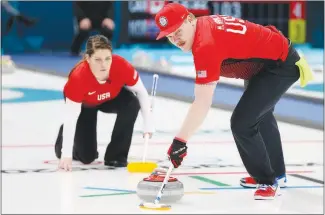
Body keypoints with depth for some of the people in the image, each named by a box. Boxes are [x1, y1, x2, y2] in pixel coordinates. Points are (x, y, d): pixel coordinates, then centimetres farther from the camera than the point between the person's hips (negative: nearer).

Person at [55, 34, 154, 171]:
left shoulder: (122, 66, -37)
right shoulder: (78, 77, -42)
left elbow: (141, 91, -17)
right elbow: (70, 118, -36)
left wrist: (148, 122, -20)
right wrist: (66, 155, -38)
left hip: (112, 97, 2)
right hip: (84, 104, -2)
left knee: (131, 104, -31)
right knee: (86, 156, -6)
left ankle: (115, 155, -13)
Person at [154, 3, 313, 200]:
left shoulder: (206, 45, -33)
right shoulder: (205, 25, -4)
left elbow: (202, 104, -36)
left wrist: (180, 141, -36)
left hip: (280, 65, -11)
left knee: (242, 123, -18)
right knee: (260, 115, 29)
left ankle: (268, 182, 0)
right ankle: (277, 173, 50)